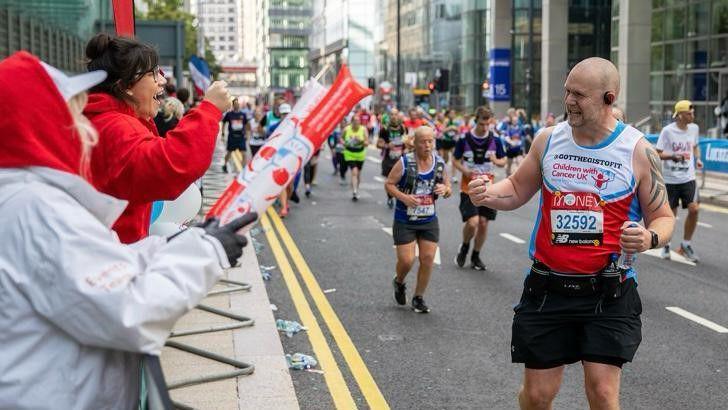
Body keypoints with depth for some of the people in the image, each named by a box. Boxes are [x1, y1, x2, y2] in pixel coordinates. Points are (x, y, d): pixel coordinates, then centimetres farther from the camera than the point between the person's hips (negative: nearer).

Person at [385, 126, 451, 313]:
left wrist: (445, 189, -14)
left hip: (429, 221, 4)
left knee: (428, 259, 0)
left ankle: (419, 297, 18)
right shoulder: (405, 162, -13)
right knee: (407, 260, -6)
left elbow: (448, 189, 11)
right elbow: (389, 184, -7)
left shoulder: (440, 163, 0)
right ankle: (399, 283, 29)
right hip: (405, 221, -4)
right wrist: (404, 197, -23)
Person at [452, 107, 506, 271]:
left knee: (483, 223, 5)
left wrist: (496, 161, -15)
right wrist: (465, 171, -17)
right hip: (469, 187, -3)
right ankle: (464, 247, 16)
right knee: (472, 222, -16)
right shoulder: (464, 139, -7)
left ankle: (475, 257, 24)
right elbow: (455, 160, 3)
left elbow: (503, 161, 8)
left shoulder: (495, 140, -1)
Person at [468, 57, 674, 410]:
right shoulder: (548, 139, 2)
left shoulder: (638, 150, -6)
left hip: (609, 293, -2)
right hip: (548, 288, 3)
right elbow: (518, 189, 15)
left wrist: (650, 238, -21)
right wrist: (488, 195, -6)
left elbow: (663, 217, 3)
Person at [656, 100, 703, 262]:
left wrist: (697, 158, 3)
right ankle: (666, 245, 27)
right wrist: (674, 156, -24)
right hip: (670, 178, -3)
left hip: (688, 177, 3)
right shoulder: (667, 131, -10)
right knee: (671, 214, 3)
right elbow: (657, 154, -9)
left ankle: (686, 245, 8)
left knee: (694, 209, -11)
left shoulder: (694, 128, 4)